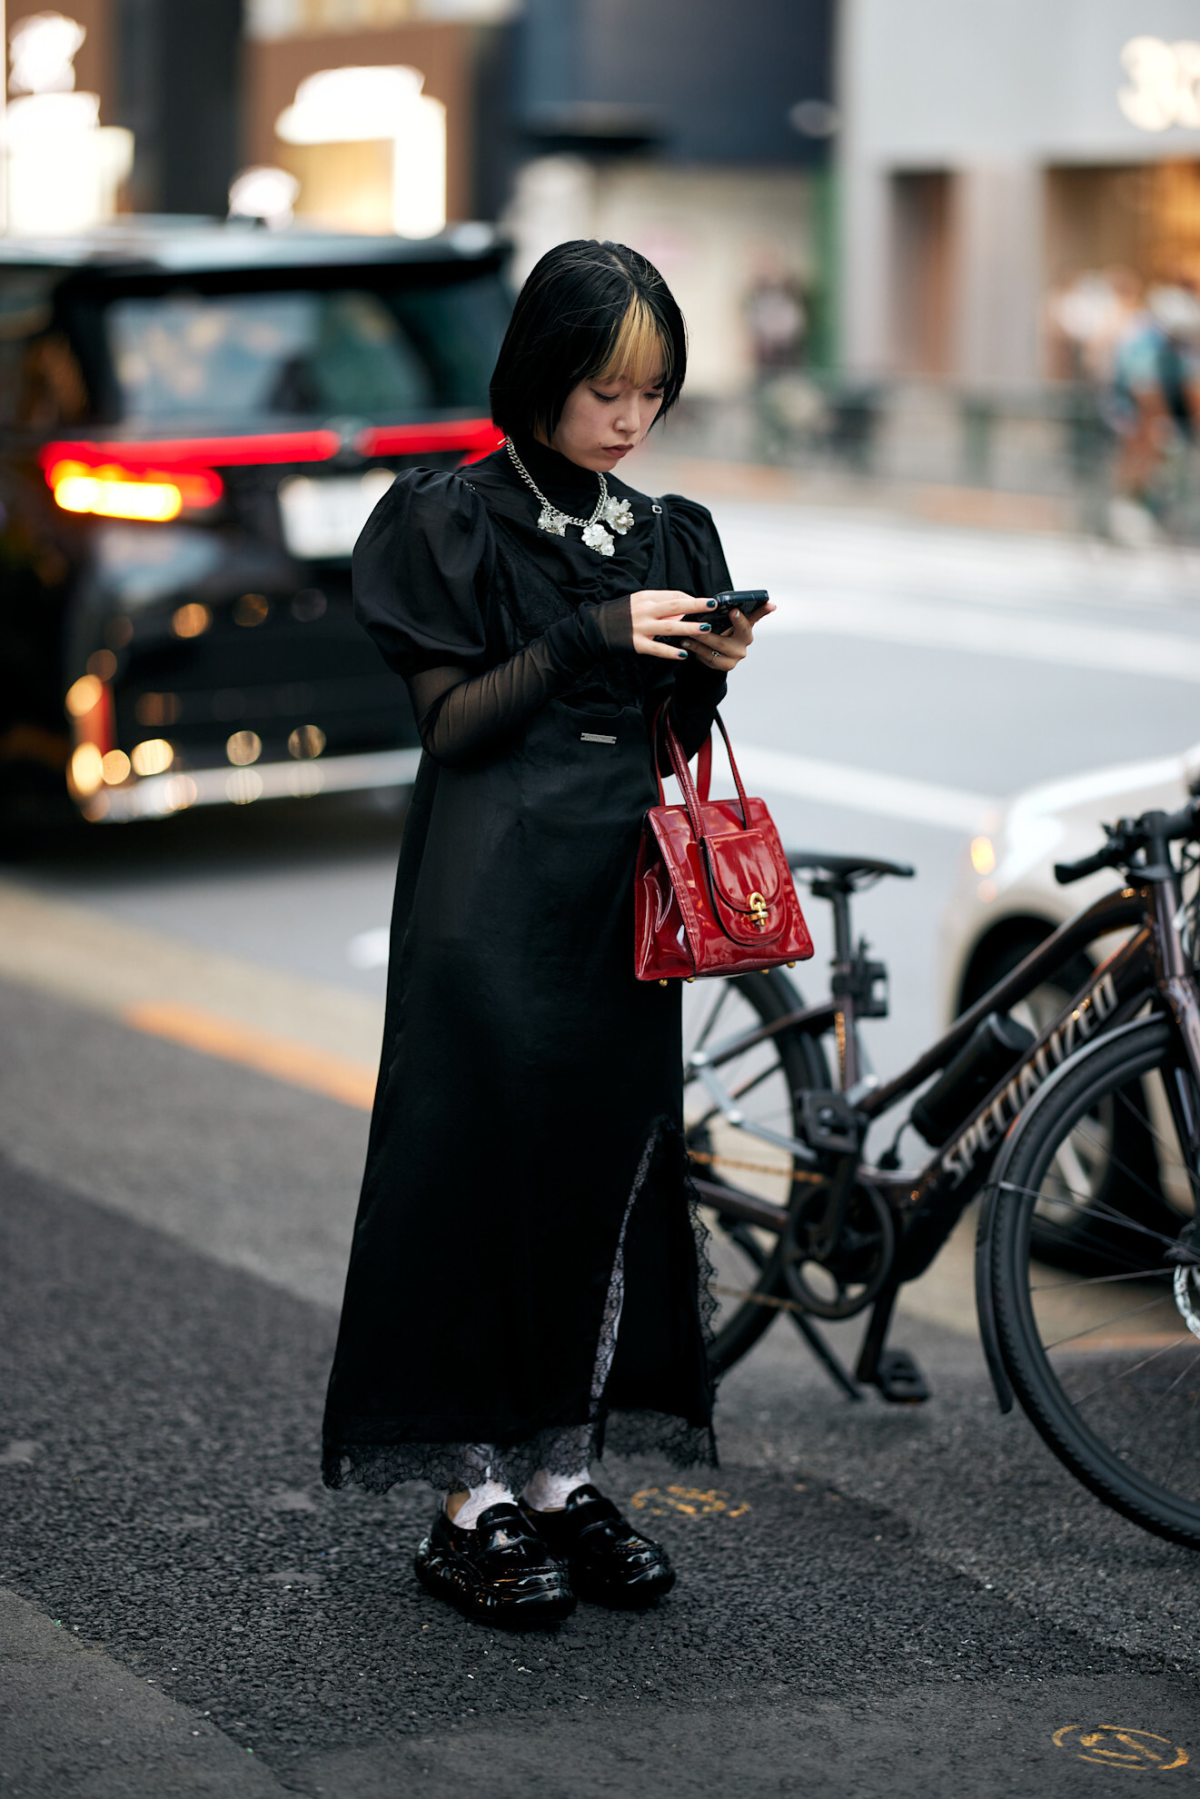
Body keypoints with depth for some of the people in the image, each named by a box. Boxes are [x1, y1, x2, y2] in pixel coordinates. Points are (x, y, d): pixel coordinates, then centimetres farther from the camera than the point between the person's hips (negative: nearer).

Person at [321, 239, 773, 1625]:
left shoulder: (665, 534, 12)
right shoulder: (454, 522, -4)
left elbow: (671, 742, 13)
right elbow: (451, 720, -9)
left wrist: (704, 671, -7)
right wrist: (590, 641, -18)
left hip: (620, 900, 6)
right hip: (491, 899, -5)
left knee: (609, 1164, 6)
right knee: (487, 1160, -5)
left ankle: (561, 1478, 16)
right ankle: (472, 1503, 4)